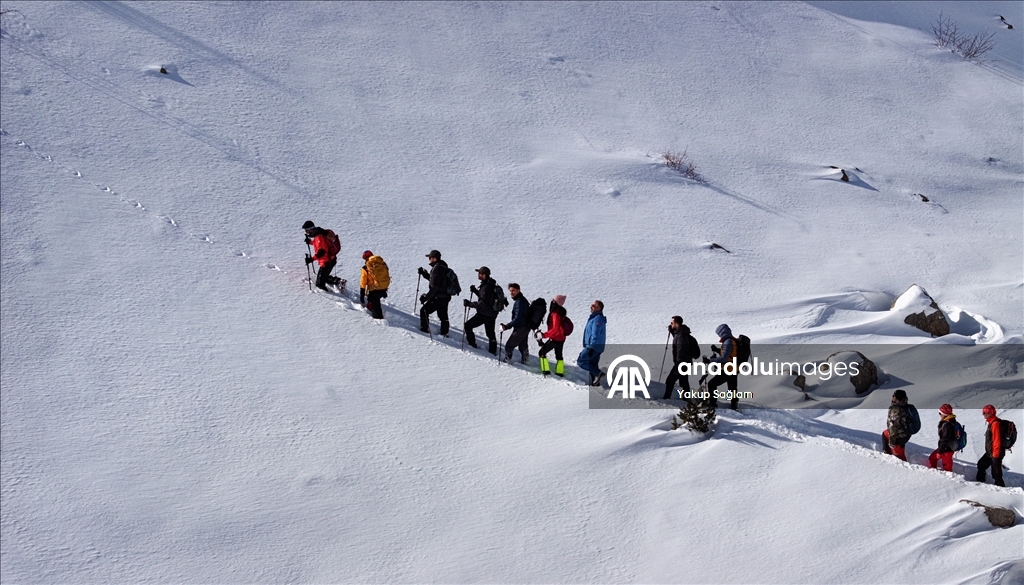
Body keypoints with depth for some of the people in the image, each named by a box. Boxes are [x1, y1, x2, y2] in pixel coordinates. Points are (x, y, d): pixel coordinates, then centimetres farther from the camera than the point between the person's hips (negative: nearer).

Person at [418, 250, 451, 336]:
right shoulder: (442, 267, 8)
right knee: (443, 315, 21)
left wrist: (426, 297, -21)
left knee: (424, 311, 1)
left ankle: (424, 329, 6)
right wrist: (424, 273, 15)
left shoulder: (437, 269, -23)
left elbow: (434, 287, -26)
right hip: (445, 296, 10)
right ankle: (444, 333, 30)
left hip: (438, 298, -10)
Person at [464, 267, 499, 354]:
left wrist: (469, 304, -23)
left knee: (468, 326, 1)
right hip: (492, 313, 10)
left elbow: (483, 303, -28)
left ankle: (472, 345, 2)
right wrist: (475, 291, 9)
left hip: (484, 314, -10)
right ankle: (493, 351, 26)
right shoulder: (490, 285, 7)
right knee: (490, 333, 20)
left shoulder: (486, 287, -25)